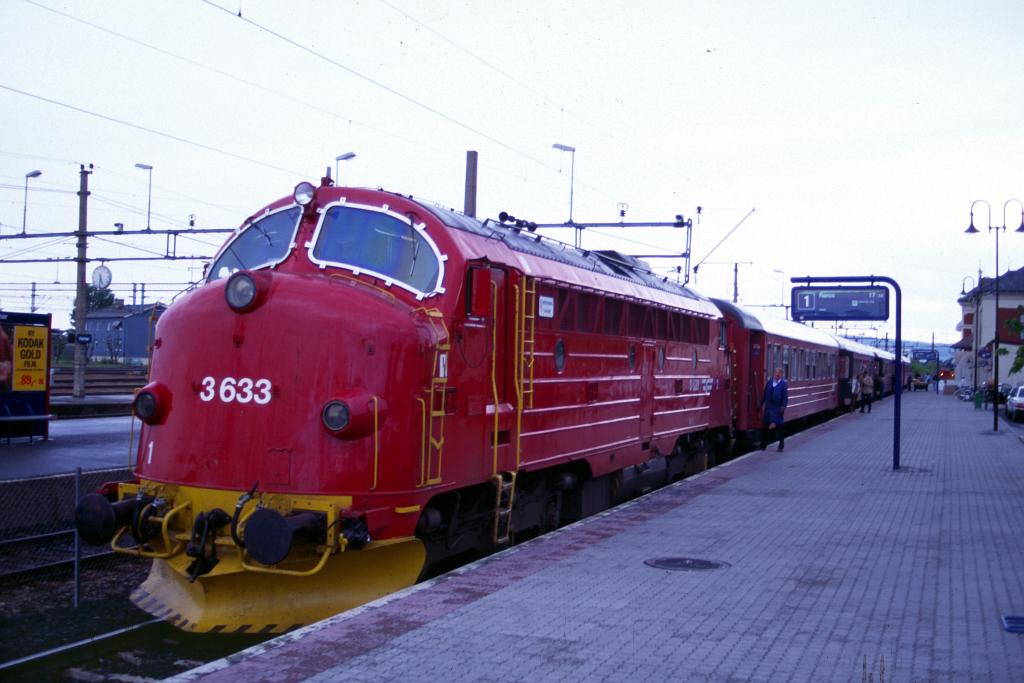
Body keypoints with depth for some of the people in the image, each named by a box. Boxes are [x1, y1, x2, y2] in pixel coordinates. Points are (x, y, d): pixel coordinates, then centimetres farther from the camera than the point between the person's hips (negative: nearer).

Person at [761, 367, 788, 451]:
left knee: (780, 426, 2)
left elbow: (785, 397, -8)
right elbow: (765, 394, 12)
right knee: (765, 426, 8)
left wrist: (783, 407, -17)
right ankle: (763, 445, 18)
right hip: (768, 408, 4)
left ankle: (781, 445, 12)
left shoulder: (783, 384, -4)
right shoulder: (769, 382, 8)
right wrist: (761, 404, 11)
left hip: (778, 409, -4)